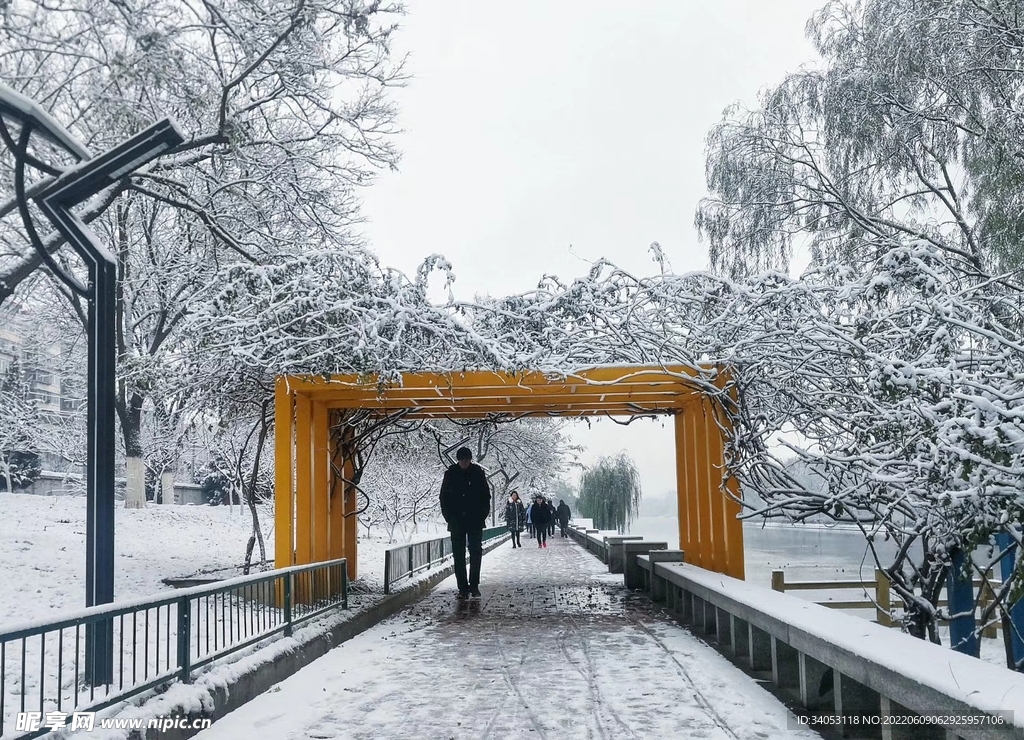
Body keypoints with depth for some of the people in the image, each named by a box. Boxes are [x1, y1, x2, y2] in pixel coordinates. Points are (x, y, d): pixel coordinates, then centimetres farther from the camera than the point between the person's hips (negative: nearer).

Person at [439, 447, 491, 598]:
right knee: (458, 554, 0)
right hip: (456, 521, 0)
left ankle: (474, 585, 7)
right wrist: (448, 516, -2)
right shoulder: (451, 474, 0)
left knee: (476, 552, -1)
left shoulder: (478, 473, 0)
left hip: (475, 520, 0)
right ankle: (463, 588, 3)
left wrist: (483, 515, -4)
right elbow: (444, 496, 5)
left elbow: (486, 495, 4)